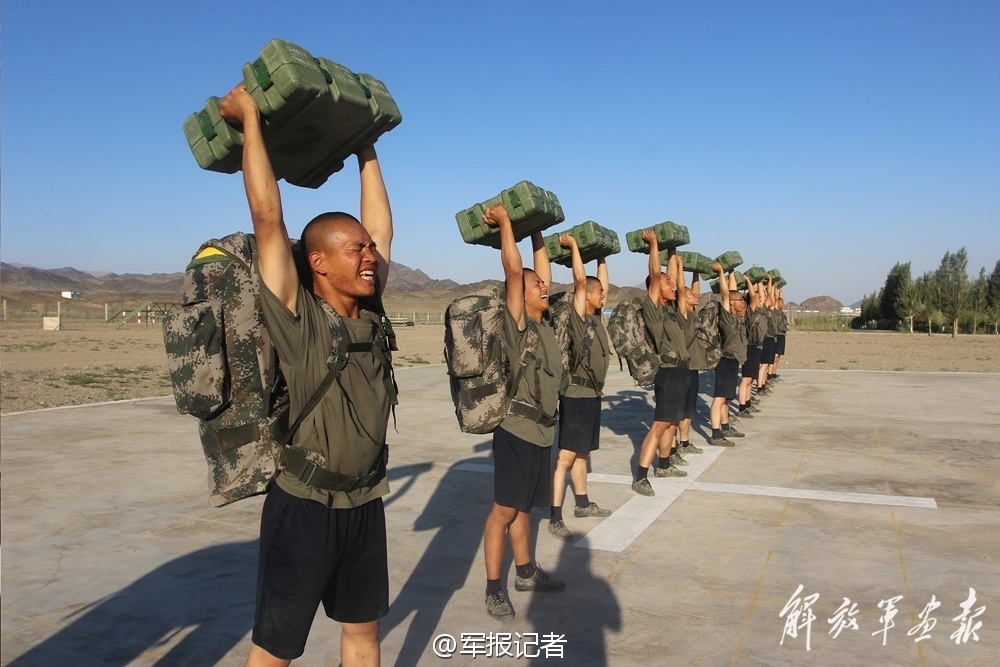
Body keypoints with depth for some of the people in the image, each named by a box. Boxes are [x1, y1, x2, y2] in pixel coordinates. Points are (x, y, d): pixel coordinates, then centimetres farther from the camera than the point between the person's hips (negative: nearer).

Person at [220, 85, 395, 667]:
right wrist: (250, 118, -13)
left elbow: (381, 225, 9)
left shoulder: (369, 314, 2)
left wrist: (366, 147, 15)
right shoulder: (297, 319, -14)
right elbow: (268, 217, -19)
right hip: (304, 506, -5)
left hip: (365, 503, 6)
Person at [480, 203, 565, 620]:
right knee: (504, 509, -1)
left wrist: (536, 233, 20)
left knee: (523, 507, 19)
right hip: (516, 429, -8)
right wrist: (504, 223, -16)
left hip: (540, 429, 8)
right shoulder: (515, 324, -12)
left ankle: (526, 573, 30)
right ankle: (493, 589, 7)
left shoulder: (544, 325, 9)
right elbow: (513, 270, -20)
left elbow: (542, 270, 16)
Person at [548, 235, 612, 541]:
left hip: (592, 394, 9)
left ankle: (583, 503, 29)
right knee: (566, 456, -9)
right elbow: (580, 280, -20)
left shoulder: (596, 318, 11)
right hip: (576, 395, -9)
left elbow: (603, 284, 21)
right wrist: (573, 245, -14)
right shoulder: (578, 318, -12)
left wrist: (601, 256, 21)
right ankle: (555, 518, -8)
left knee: (581, 453, 18)